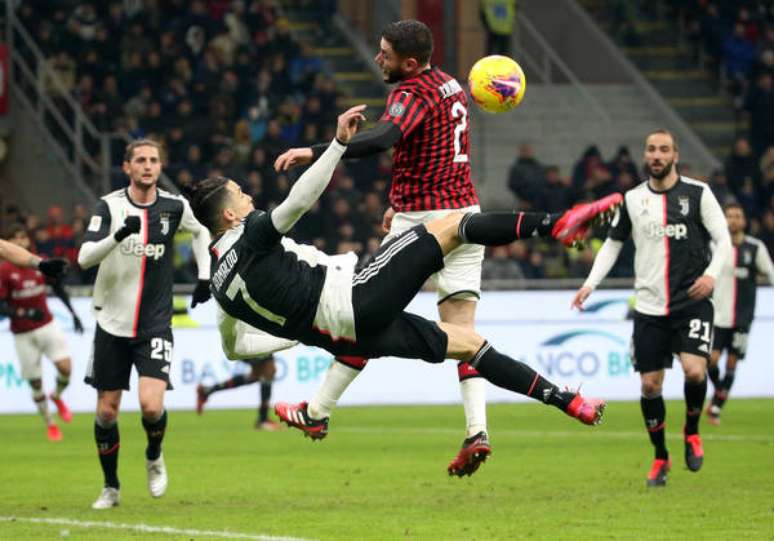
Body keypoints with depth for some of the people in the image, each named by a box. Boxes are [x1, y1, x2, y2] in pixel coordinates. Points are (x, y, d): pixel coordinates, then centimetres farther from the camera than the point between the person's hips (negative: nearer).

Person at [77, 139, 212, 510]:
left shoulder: (174, 207, -2)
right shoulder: (109, 206, -8)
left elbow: (201, 231, 22)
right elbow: (84, 257, -20)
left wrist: (204, 277, 13)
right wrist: (119, 235, -36)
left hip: (155, 325, 0)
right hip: (112, 324, 0)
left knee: (151, 405, -17)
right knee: (106, 410, 4)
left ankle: (154, 455, 15)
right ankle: (110, 486, 23)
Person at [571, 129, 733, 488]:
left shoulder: (698, 193, -1)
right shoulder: (632, 199, 7)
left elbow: (723, 239, -1)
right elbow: (613, 243, 17)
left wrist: (712, 273, -19)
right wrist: (591, 283, 5)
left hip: (692, 302, -3)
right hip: (649, 307, 3)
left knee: (694, 370, -21)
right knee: (650, 384, 1)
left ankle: (692, 432, 8)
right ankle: (660, 458, 19)